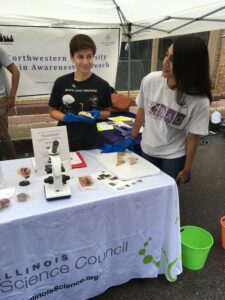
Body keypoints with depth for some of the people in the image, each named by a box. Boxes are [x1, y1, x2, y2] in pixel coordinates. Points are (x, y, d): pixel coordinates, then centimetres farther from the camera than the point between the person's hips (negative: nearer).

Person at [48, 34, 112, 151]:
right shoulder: (61, 82, -5)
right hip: (64, 142, 0)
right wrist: (65, 117, -17)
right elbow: (53, 110, 3)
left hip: (90, 143, 0)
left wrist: (97, 114, -16)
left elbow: (107, 111, 5)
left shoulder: (102, 85, -6)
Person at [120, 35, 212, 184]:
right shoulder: (150, 80, -17)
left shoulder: (199, 101, -25)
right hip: (147, 150, 3)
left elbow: (192, 139, -13)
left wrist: (186, 169, -3)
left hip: (174, 157, -2)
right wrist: (132, 137, 9)